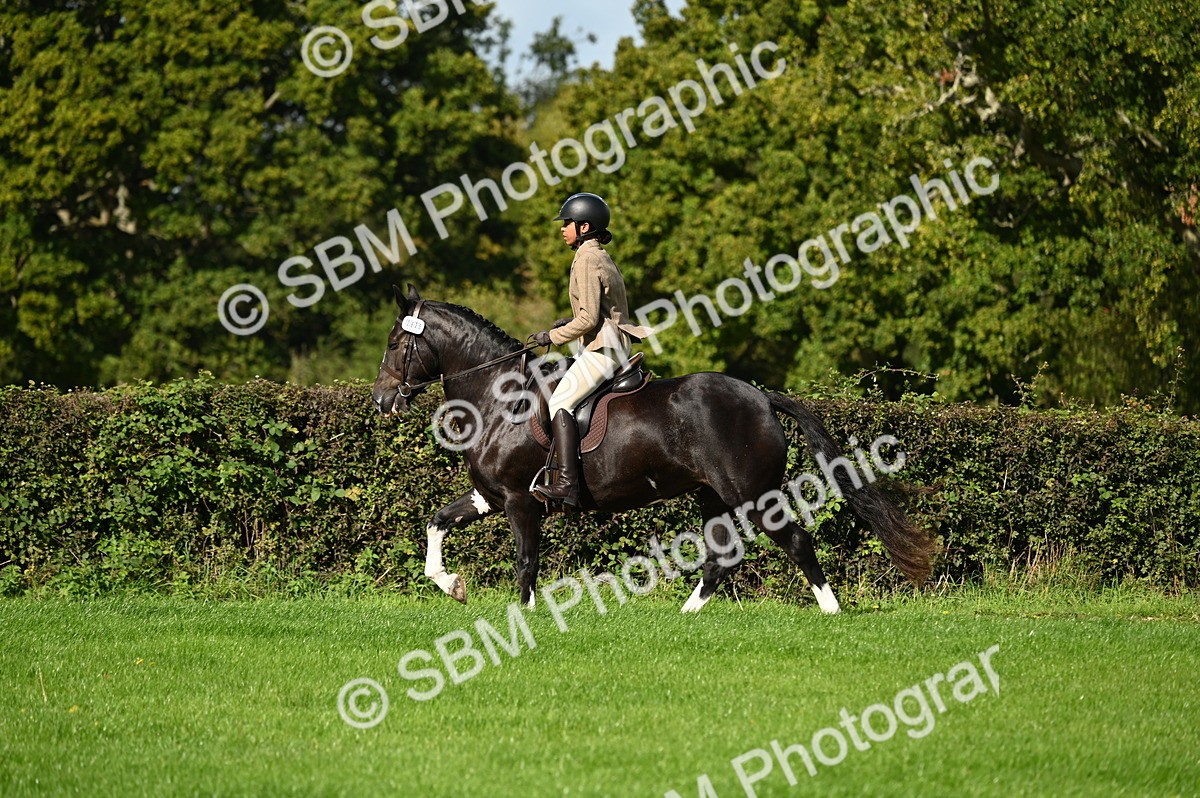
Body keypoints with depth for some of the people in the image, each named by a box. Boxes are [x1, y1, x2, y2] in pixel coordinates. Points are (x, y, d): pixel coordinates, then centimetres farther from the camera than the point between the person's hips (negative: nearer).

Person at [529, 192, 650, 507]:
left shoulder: (586, 260, -12)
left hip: (603, 347, -11)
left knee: (561, 401, -20)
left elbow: (589, 319, -18)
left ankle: (567, 484, -32)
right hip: (612, 347, 11)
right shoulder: (600, 257, 18)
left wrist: (553, 336, -9)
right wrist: (569, 322, 16)